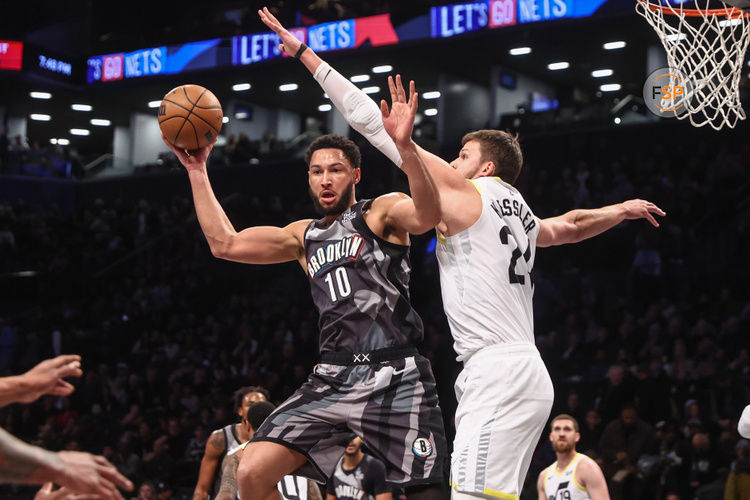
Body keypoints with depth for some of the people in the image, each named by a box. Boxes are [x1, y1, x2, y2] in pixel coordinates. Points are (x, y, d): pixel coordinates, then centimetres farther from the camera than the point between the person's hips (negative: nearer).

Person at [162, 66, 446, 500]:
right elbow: (225, 243, 15)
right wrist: (197, 171, 13)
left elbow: (428, 215, -20)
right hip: (334, 377, 5)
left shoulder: (382, 212, 4)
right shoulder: (303, 236, 20)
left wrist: (405, 147, -35)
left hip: (396, 376, -4)